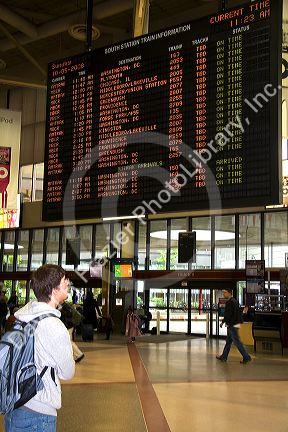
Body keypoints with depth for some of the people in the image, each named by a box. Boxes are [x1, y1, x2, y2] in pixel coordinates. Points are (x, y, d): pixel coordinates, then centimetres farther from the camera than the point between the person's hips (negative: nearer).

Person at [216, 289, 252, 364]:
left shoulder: (229, 302, -18)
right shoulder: (235, 301, 14)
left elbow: (228, 314, -22)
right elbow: (239, 312, 19)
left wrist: (223, 322, -12)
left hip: (232, 325, -10)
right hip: (236, 323, 10)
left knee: (237, 342, -6)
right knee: (228, 341, 15)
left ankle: (246, 357, -4)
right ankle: (224, 357, 23)